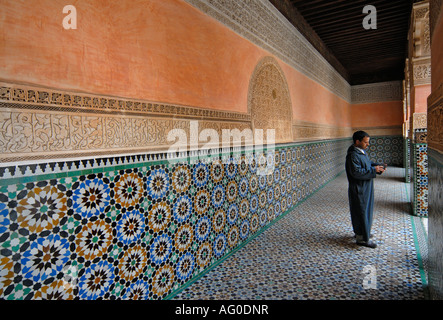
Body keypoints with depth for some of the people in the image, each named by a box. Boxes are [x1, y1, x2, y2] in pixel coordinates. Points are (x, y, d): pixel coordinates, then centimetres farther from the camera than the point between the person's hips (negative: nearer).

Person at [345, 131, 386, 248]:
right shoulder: (353, 155, -22)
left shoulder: (362, 152, 11)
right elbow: (356, 172, -28)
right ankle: (362, 238, 8)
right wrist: (373, 170, -24)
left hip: (365, 188, 11)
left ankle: (362, 232, 35)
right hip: (358, 189, -11)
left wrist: (377, 166, 3)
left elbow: (368, 164, 22)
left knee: (366, 211, 20)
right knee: (361, 212, -2)